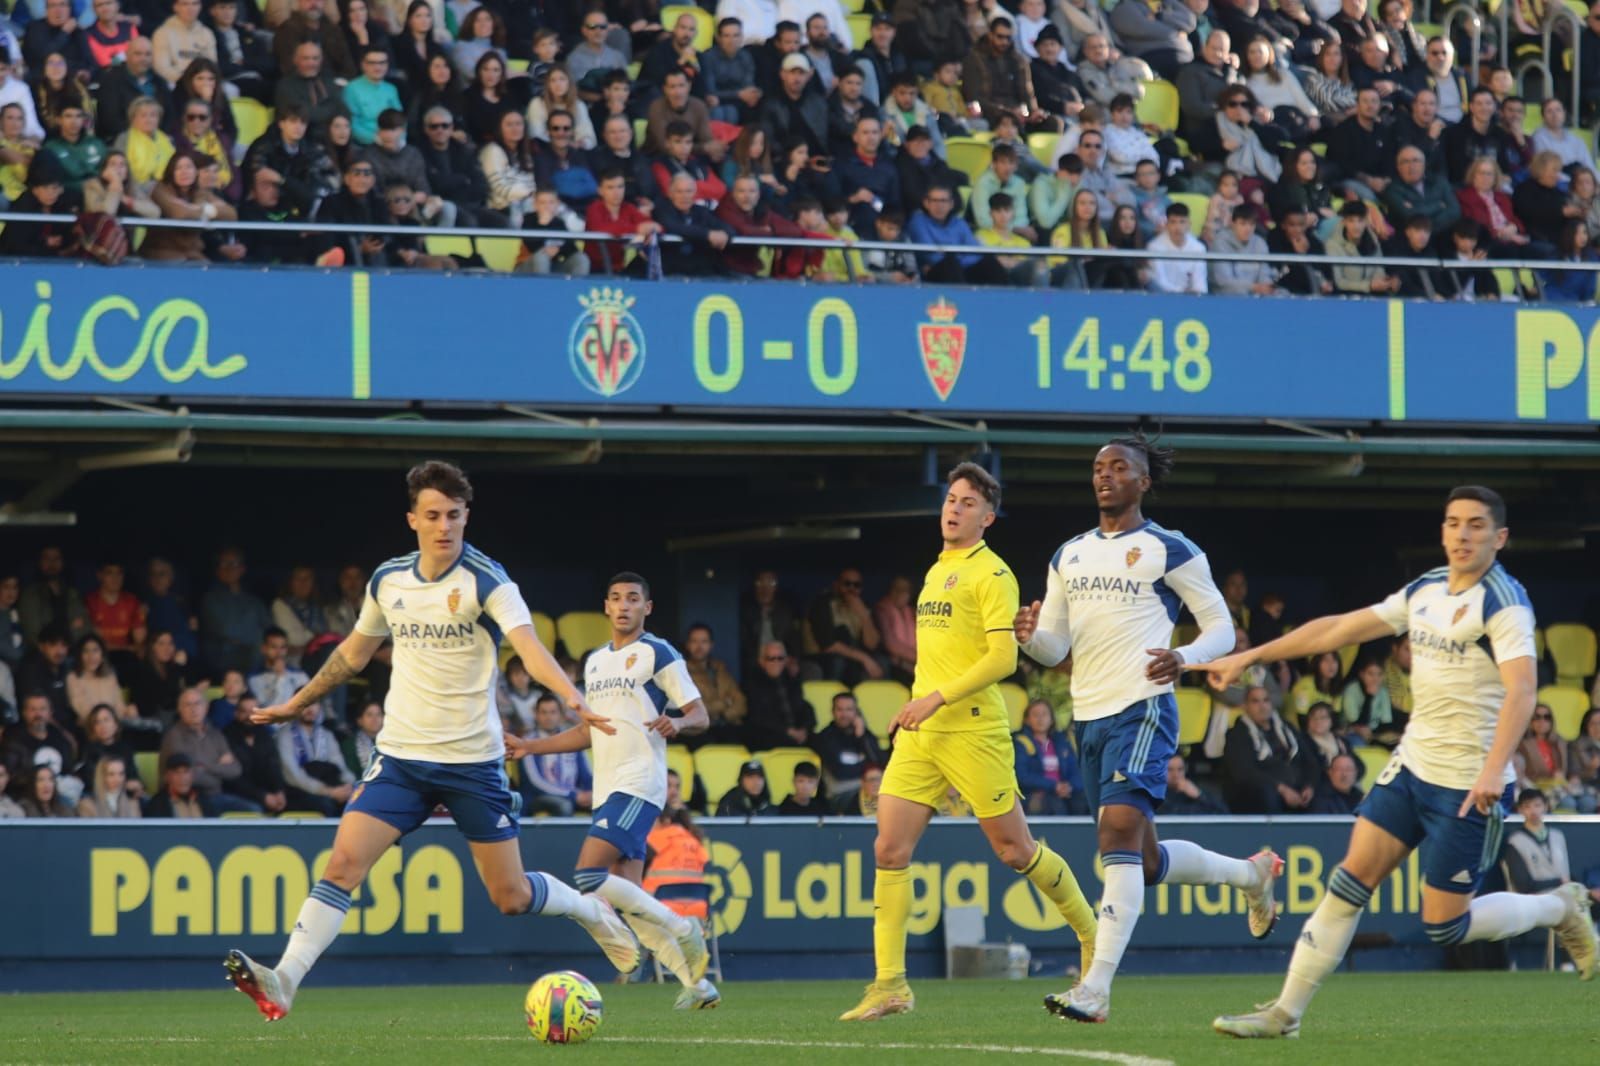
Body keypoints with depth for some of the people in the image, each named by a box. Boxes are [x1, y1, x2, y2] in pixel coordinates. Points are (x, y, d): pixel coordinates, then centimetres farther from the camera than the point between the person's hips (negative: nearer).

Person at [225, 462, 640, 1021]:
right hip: (401, 758, 3)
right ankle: (283, 982, -19)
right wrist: (297, 703, 29)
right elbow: (354, 652, 22)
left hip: (473, 761, -3)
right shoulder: (388, 580, 3)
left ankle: (596, 912, 34)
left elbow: (529, 646, -26)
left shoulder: (487, 581, -11)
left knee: (511, 896, 4)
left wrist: (572, 697, -45)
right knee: (343, 862, -16)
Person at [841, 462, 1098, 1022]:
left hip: (972, 729, -7)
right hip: (920, 735, 7)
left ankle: (1092, 934, 22)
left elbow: (1003, 658, -16)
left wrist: (937, 699, -20)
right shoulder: (936, 571, 18)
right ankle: (889, 985, -3)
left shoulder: (991, 573, -7)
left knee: (1016, 850, 0)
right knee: (889, 850, -4)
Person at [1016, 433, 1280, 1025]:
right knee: (1145, 860, 12)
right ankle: (1252, 873, 40)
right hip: (1089, 716, 8)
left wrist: (1184, 658, -21)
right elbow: (1054, 647, 16)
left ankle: (1096, 988, -28)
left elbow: (1221, 628, 0)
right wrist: (1030, 634, -8)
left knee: (1120, 831, -22)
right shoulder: (1068, 555, 16)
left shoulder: (1170, 550, -2)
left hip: (1143, 709, -8)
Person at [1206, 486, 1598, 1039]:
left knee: (1446, 925, -3)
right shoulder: (1424, 592, 8)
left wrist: (1494, 769, -42)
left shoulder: (1503, 604, -15)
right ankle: (1285, 1012, 3)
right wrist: (1248, 657, 15)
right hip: (1412, 765, 7)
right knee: (1350, 880, -1)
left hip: (1467, 785, -7)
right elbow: (1338, 628, 15)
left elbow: (1521, 687, -29)